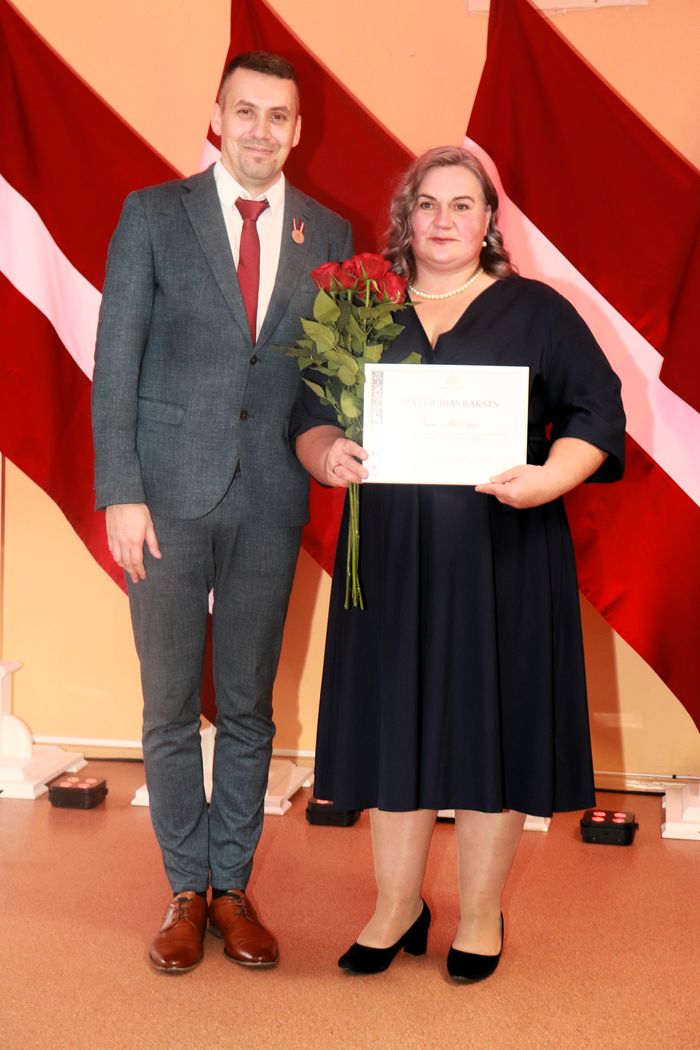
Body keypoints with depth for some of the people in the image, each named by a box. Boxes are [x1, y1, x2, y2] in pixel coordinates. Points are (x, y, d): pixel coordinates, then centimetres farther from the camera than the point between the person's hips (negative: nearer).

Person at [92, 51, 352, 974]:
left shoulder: (328, 234, 8)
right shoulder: (153, 214, 2)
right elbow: (116, 362, -2)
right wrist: (121, 494, -9)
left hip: (270, 500, 2)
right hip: (169, 495, -1)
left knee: (249, 706, 10)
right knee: (170, 707, 7)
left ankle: (233, 886, 24)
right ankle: (187, 890, 22)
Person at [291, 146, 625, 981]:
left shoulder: (535, 310, 4)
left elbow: (598, 409, -1)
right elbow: (309, 413, 8)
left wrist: (549, 477, -19)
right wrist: (328, 455, -15)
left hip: (502, 552, -2)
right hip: (392, 555, 2)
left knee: (490, 719, 3)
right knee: (396, 717, 7)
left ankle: (481, 914, 19)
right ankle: (397, 908, 22)